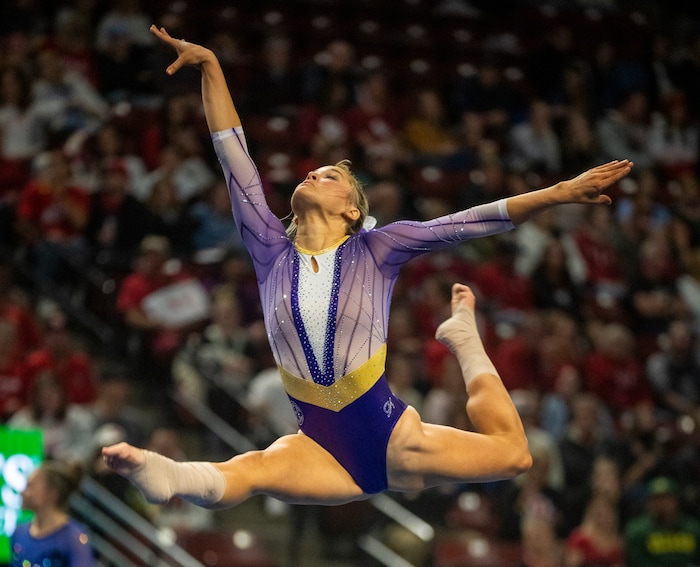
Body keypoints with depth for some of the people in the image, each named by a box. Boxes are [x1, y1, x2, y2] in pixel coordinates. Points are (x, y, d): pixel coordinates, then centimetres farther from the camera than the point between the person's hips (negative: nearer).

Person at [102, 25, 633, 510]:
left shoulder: (374, 250, 4)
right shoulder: (272, 253, 8)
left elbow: (466, 223, -2)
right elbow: (234, 155, 8)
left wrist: (560, 192, -8)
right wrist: (210, 67, 6)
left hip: (391, 438, 1)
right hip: (321, 451, 0)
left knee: (511, 453, -12)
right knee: (244, 472, -32)